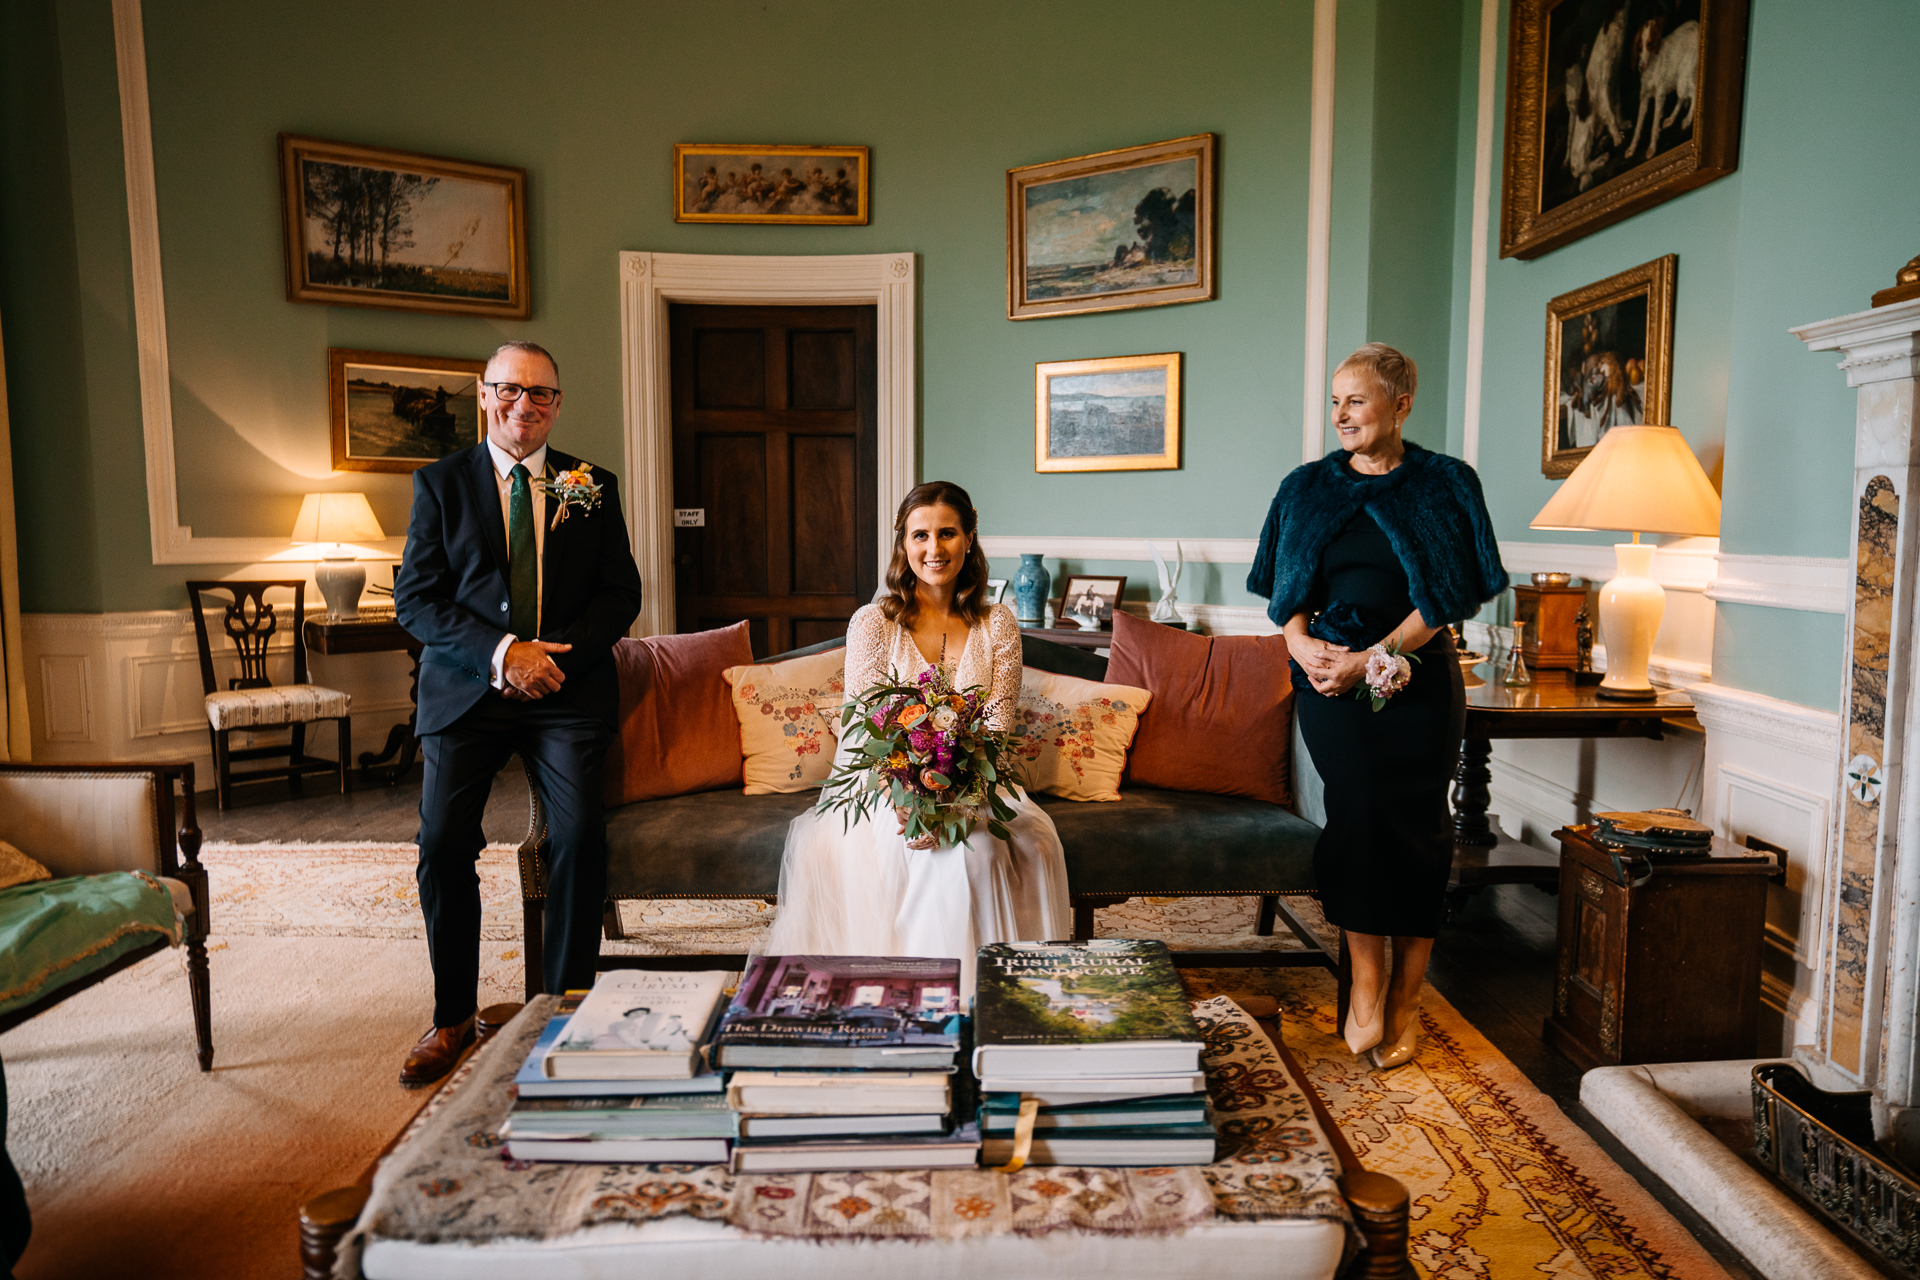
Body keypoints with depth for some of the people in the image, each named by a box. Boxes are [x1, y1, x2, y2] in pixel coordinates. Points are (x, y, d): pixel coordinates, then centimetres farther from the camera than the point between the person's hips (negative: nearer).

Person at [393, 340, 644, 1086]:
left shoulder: (593, 487, 9)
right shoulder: (440, 483, 6)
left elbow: (620, 593, 6)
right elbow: (416, 599, -1)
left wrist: (556, 655, -10)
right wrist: (502, 652, -15)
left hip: (568, 689, 0)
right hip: (467, 689, 0)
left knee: (580, 837, -12)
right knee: (442, 845, -4)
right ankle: (453, 1017, 16)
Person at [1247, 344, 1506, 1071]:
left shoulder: (1446, 485, 2)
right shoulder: (1307, 487, 10)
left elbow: (1449, 597, -4)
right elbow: (1286, 589, 10)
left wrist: (1374, 657, -14)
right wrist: (1301, 640, -10)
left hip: (1417, 678, -1)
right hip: (1328, 676, 1)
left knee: (1415, 827, 1)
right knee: (1360, 809, -16)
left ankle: (1405, 1000, 15)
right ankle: (1367, 976, -1)